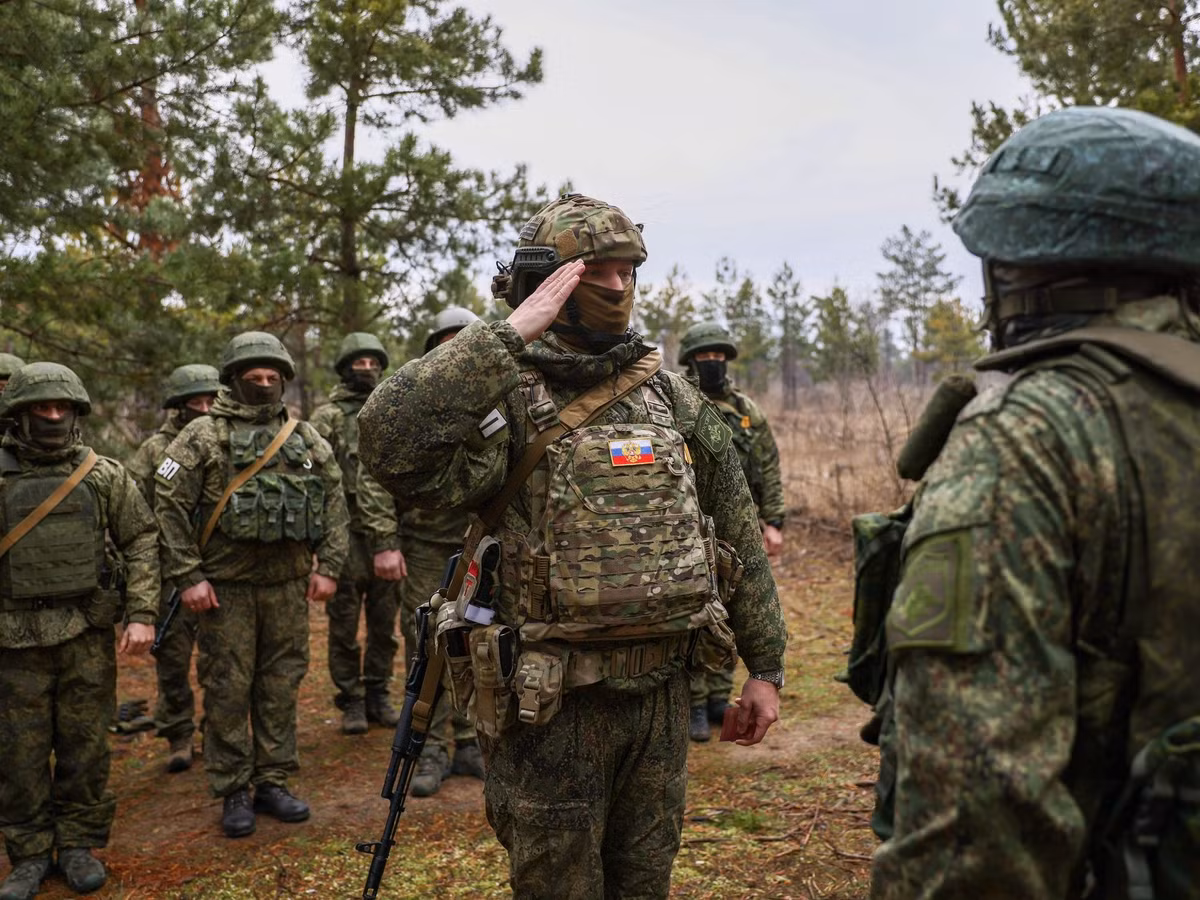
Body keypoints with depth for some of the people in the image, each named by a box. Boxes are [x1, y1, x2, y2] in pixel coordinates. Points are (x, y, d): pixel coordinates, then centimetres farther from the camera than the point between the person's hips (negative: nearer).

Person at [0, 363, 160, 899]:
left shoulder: (104, 475, 1)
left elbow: (142, 542, 3)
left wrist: (142, 614, -5)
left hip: (88, 633, 0)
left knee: (86, 744, 9)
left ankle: (79, 844, 24)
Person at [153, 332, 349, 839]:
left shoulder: (306, 438, 8)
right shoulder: (202, 437, -3)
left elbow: (334, 503, 10)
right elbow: (168, 505, -6)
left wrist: (328, 566, 3)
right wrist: (188, 576, -10)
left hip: (289, 583, 3)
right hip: (226, 585, -3)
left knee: (280, 686, 9)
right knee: (228, 689, 4)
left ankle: (273, 783, 22)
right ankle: (233, 793, 16)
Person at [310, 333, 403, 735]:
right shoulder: (327, 418, 0)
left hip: (389, 538, 4)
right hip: (348, 536, -4)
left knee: (384, 625, 11)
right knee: (344, 626, 5)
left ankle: (378, 695, 23)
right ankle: (350, 701, 17)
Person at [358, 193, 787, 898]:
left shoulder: (671, 395, 4)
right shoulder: (509, 401, -12)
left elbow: (739, 534, 9)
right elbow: (389, 442, -34)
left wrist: (766, 666, 10)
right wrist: (509, 335, -29)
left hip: (662, 692, 5)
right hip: (554, 705, -4)